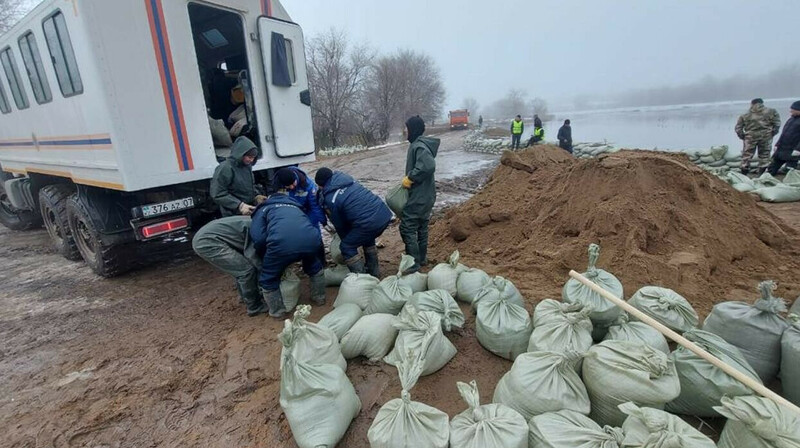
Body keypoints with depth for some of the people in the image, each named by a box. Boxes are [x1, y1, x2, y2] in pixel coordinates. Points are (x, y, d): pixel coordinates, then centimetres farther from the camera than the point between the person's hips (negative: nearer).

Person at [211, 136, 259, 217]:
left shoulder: (247, 166, 6)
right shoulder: (225, 168, -15)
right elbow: (218, 194, -18)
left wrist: (256, 196, 4)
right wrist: (239, 205, -25)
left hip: (250, 212, 7)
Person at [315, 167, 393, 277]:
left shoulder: (329, 199, 0)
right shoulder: (347, 179, 18)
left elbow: (339, 225, 10)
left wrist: (346, 238, 30)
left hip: (369, 223, -7)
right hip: (385, 214, 8)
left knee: (347, 247, 11)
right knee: (368, 239, 32)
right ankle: (374, 272, 39)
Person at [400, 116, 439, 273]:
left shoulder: (419, 146, -19)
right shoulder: (418, 144, 11)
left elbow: (428, 166, -34)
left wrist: (409, 178, -23)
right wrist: (410, 178, 5)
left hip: (418, 197, -11)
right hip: (425, 195, 11)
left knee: (407, 228, -5)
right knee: (421, 227, 18)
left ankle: (414, 263, 2)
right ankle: (422, 258, 30)